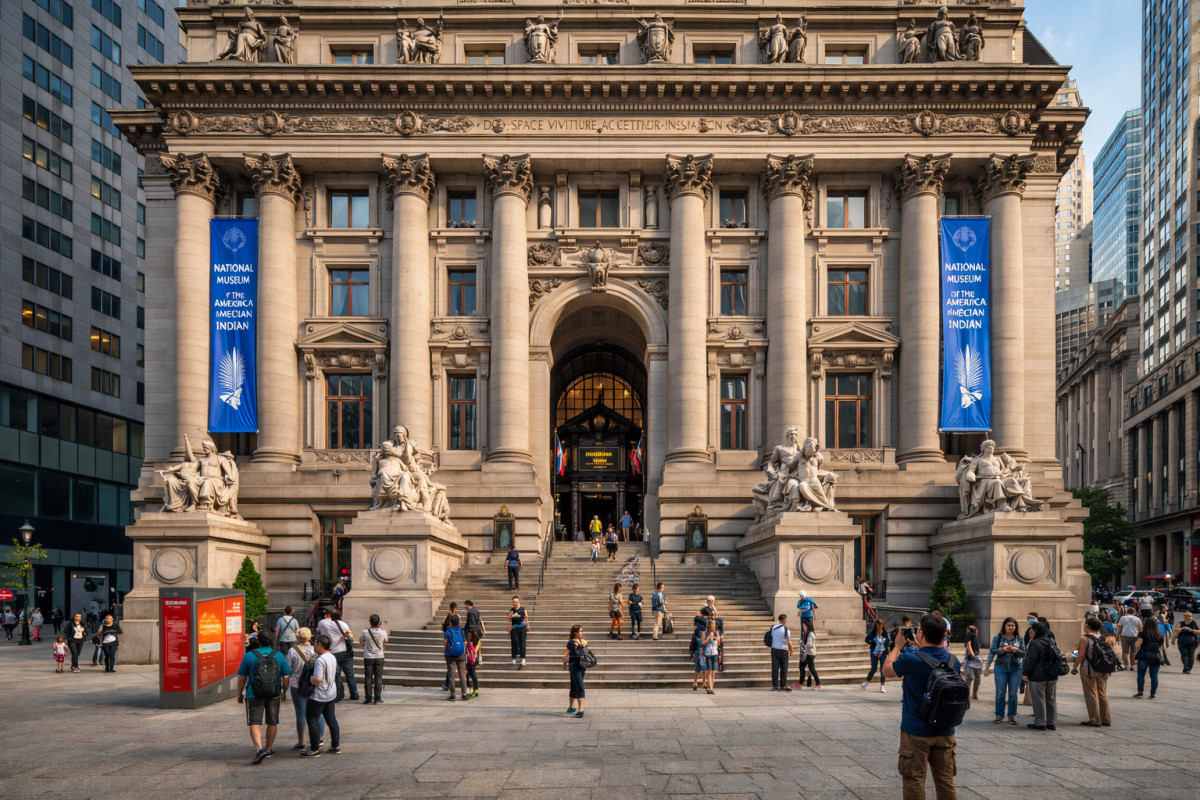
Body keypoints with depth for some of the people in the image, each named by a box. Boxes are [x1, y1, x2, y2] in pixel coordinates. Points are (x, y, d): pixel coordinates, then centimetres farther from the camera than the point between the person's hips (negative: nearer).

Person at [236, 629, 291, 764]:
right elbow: (286, 677, 4)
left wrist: (239, 694, 11)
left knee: (254, 723, 0)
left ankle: (259, 748, -20)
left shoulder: (249, 656, -4)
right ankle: (268, 750, 26)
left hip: (254, 695, -2)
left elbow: (241, 677, 0)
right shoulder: (279, 656, 0)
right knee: (272, 722, 16)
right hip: (273, 695, 2)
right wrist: (284, 692, 19)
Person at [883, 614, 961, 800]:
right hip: (945, 732, 5)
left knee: (914, 781, 6)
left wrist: (897, 646, 13)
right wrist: (919, 648, 21)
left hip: (916, 732, -5)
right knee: (946, 781, 14)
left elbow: (887, 670, 0)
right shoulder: (953, 661, -3)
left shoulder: (911, 659, -20)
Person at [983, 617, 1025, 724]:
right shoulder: (997, 638, 5)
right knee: (1000, 693, -2)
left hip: (1015, 668, 1)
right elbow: (992, 651, -2)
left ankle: (1012, 715, 13)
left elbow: (1023, 654, 4)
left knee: (1013, 693, 2)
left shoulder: (1019, 639, 8)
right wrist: (1003, 649, -16)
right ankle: (999, 715, 7)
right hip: (1001, 668, -1)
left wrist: (1015, 650, -14)